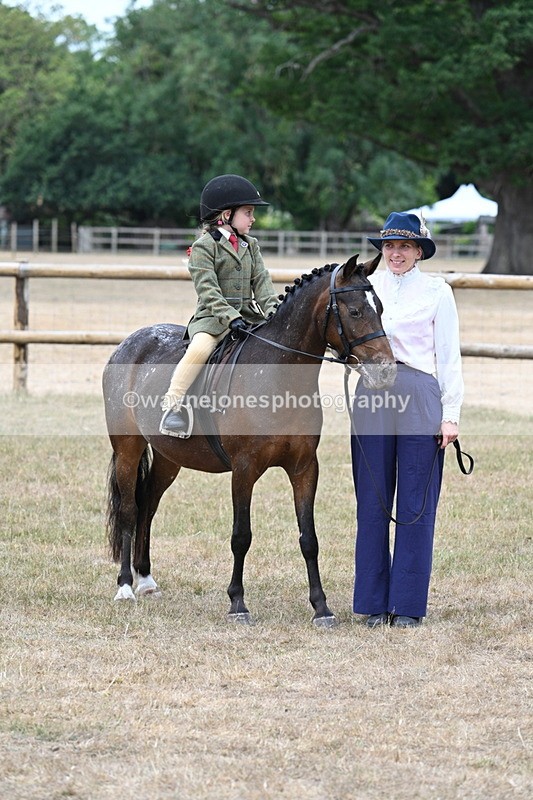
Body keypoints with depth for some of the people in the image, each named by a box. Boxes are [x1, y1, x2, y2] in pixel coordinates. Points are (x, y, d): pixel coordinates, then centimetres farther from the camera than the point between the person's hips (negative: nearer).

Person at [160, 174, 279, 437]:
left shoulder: (250, 245, 16)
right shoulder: (204, 247, -5)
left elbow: (261, 281, 9)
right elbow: (208, 290, -15)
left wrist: (272, 309, -10)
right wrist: (230, 318, -26)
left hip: (247, 315, 6)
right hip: (211, 317, -6)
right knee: (200, 348, -33)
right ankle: (173, 403, -27)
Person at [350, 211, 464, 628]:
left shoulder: (437, 292, 2)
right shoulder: (366, 287, 11)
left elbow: (448, 356, 1)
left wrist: (451, 414, -4)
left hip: (420, 397, -3)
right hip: (372, 397, 3)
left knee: (417, 503, 0)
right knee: (372, 502, 6)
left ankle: (409, 603, 7)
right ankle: (375, 602, 14)